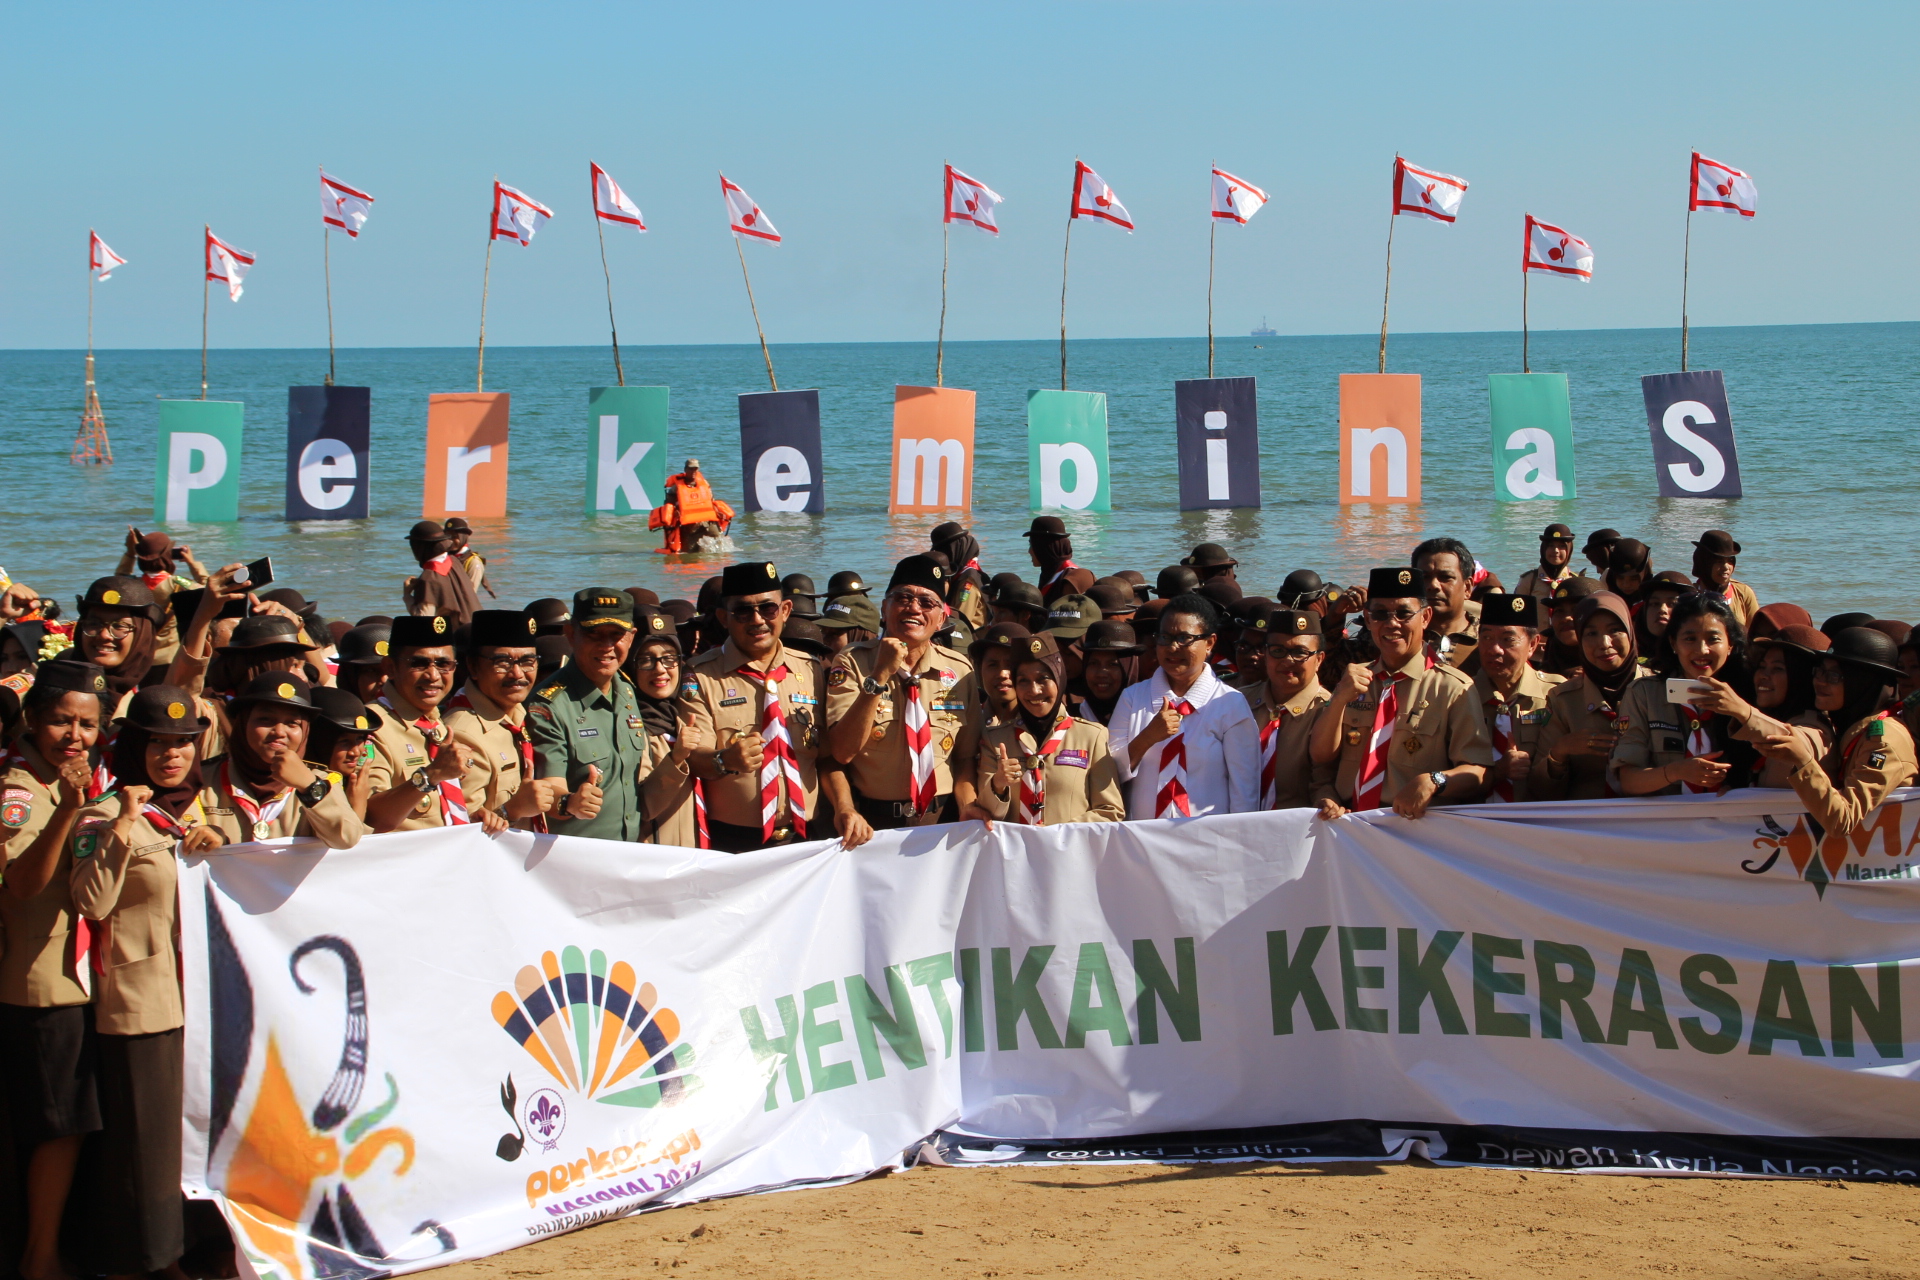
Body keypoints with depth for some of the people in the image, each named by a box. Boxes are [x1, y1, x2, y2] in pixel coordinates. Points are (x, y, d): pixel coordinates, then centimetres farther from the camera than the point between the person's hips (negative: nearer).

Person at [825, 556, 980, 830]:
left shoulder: (960, 670, 8)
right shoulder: (852, 663, -1)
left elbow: (965, 756, 12)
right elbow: (842, 752, -12)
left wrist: (969, 810, -8)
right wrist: (879, 677, -20)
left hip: (941, 821, 2)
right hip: (874, 823, -2)